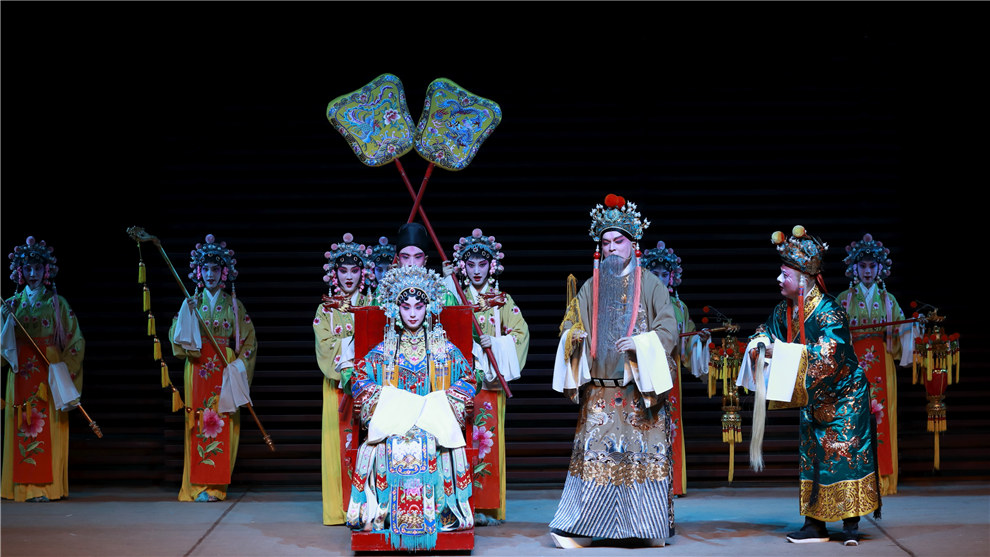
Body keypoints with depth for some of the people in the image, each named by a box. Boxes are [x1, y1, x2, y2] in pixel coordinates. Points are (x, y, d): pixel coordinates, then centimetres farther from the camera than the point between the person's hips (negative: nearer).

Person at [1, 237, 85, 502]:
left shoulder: (56, 303, 5)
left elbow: (75, 340, 2)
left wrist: (65, 373, -7)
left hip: (50, 374, -2)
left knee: (48, 428, -6)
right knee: (22, 427, -1)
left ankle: (47, 486, -4)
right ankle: (24, 485, 3)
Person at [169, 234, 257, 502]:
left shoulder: (234, 305, 9)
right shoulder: (191, 303, 9)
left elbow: (249, 339, 8)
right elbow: (177, 334, 1)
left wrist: (240, 364, -4)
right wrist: (186, 313, -14)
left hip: (226, 370, 0)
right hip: (198, 369, 0)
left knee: (223, 424, -3)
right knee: (199, 422, -5)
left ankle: (217, 485, 1)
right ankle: (199, 485, -2)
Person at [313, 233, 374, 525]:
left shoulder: (372, 304, 10)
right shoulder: (326, 309, 10)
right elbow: (325, 346, -1)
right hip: (338, 383, 0)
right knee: (340, 438, -4)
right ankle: (340, 508, -2)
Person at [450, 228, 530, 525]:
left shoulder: (503, 301, 13)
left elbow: (521, 333, 4)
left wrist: (495, 343, -10)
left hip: (491, 377, 1)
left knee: (489, 437, -5)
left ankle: (487, 507, -2)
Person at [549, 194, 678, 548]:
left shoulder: (650, 285, 6)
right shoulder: (591, 287, 13)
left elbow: (668, 330, 0)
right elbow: (570, 326, 14)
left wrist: (640, 343, -15)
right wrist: (574, 337, -8)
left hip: (640, 388, -1)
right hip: (601, 389, 1)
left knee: (643, 452, -3)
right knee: (595, 452, -5)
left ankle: (649, 526, 6)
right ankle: (578, 528, -5)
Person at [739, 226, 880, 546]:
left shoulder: (829, 312, -24)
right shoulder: (786, 310, -1)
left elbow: (825, 355, -35)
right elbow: (768, 329, 15)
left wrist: (781, 351, -33)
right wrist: (759, 344, -9)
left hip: (844, 396, -8)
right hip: (812, 400, 8)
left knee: (844, 455, -7)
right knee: (812, 457, 7)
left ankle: (850, 526, -3)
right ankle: (816, 524, 11)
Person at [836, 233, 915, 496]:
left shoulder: (888, 300, 12)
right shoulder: (844, 299, 7)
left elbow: (900, 332, 11)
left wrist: (912, 325, -8)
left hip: (881, 366, 2)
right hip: (854, 364, -2)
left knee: (882, 418, -3)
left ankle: (881, 478, 2)